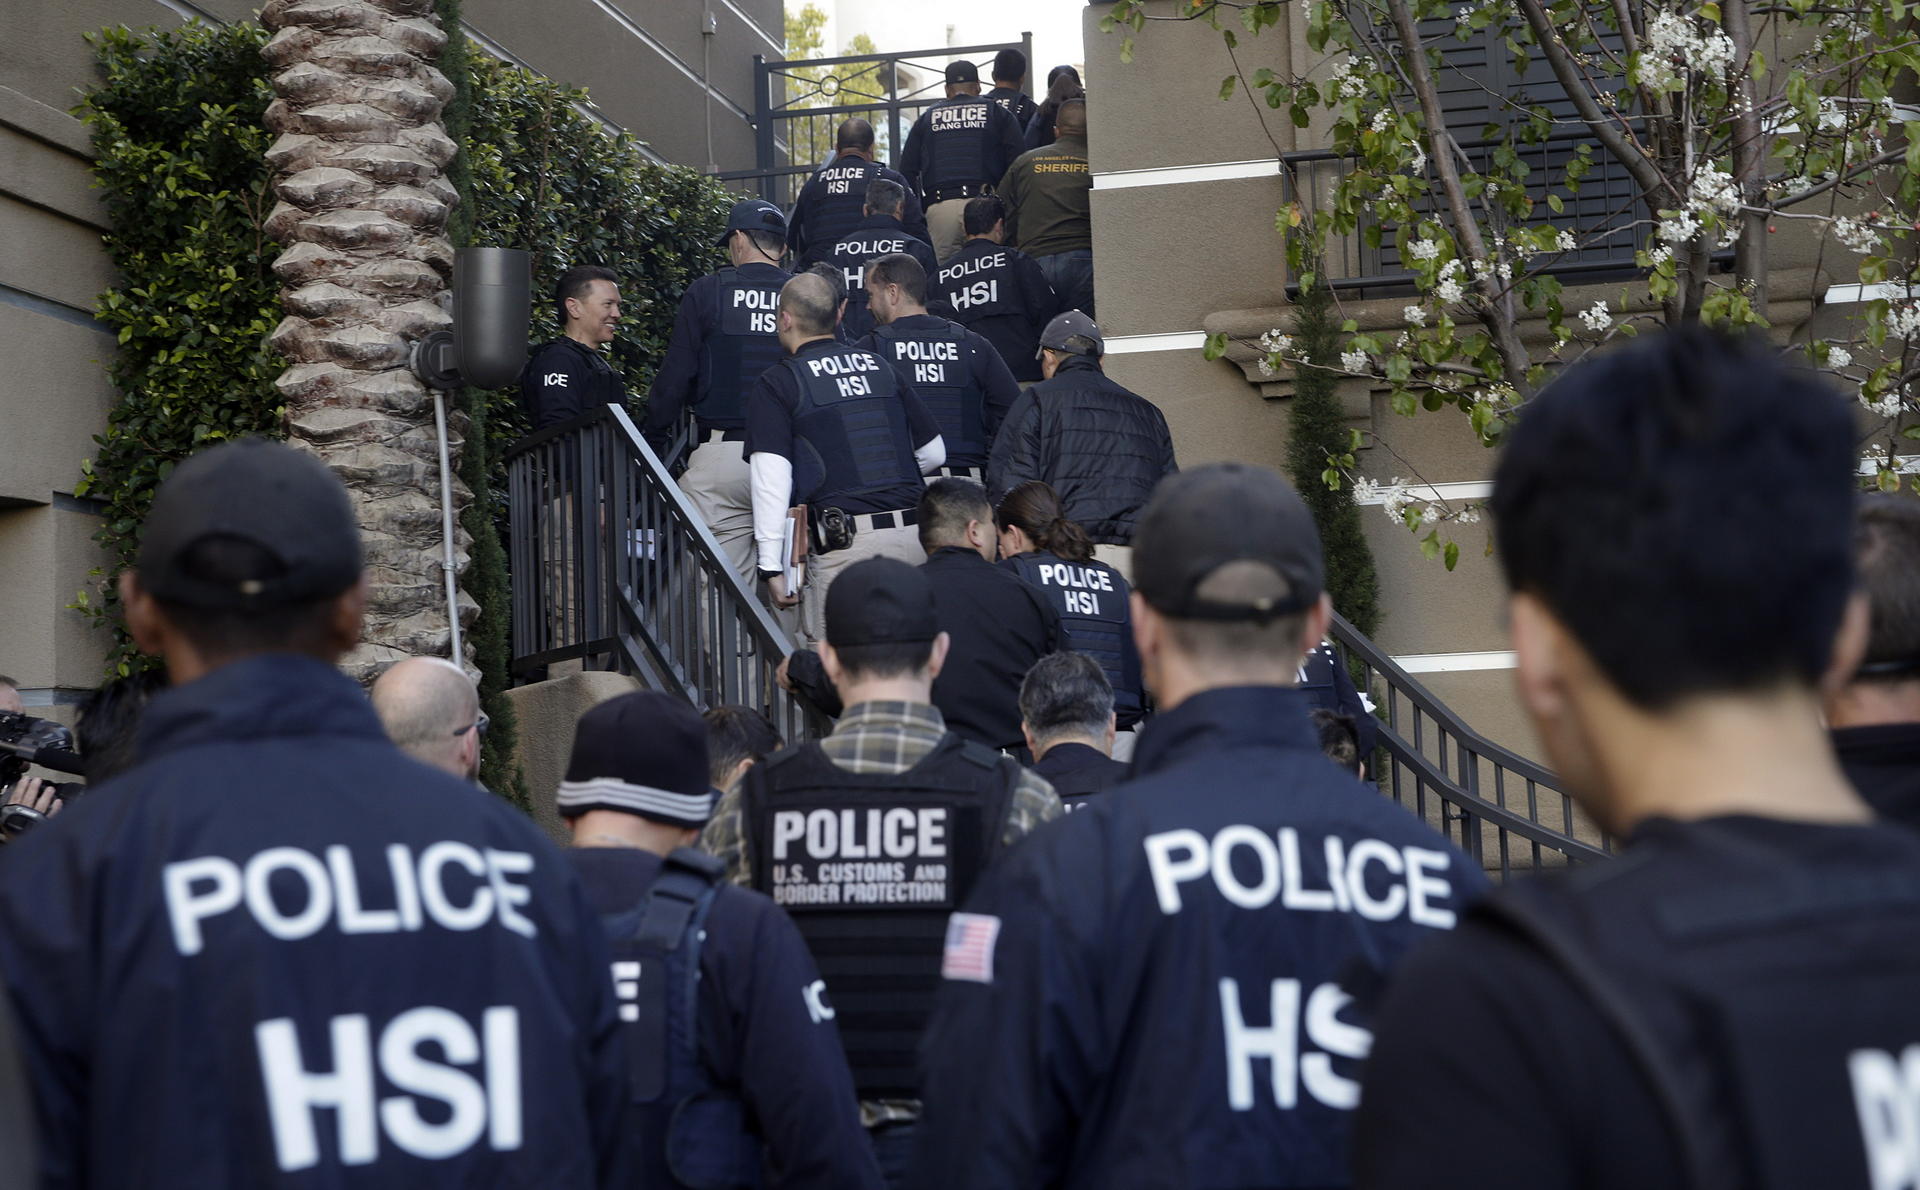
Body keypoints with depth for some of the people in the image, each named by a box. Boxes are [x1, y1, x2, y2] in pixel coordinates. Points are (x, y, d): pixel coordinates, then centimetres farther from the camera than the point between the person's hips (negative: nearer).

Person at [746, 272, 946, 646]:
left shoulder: (775, 385, 1)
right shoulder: (882, 368, 15)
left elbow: (771, 478, -9)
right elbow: (934, 453, 20)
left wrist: (771, 566, -8)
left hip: (844, 543, -5)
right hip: (913, 535, 5)